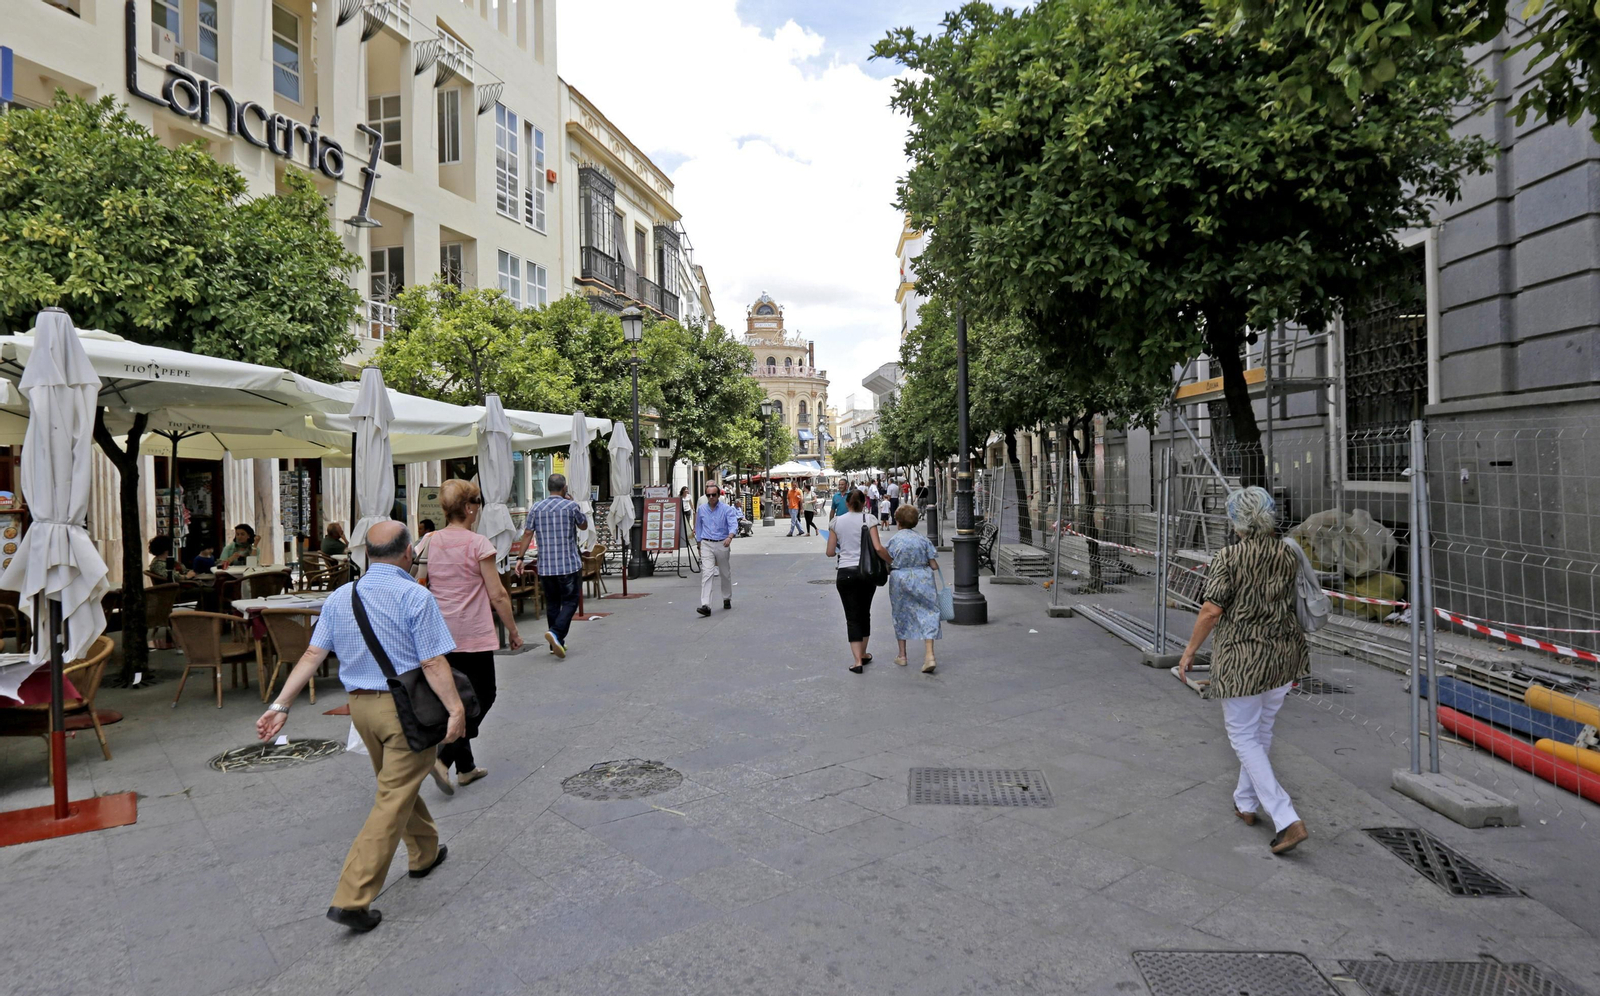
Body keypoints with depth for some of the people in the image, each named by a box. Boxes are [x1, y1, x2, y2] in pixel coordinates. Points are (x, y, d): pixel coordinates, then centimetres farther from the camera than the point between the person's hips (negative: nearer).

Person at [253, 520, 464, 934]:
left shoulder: (339, 598, 4)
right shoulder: (414, 597, -16)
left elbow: (312, 655, 1)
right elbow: (433, 664, -19)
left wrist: (281, 705, 5)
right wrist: (456, 710, -16)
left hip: (360, 705, 7)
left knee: (399, 783, 24)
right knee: (393, 801, 0)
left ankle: (424, 853, 41)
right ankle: (352, 898, 1)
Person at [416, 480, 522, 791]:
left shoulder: (430, 542, 3)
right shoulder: (478, 544, -13)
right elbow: (497, 595, -12)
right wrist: (513, 630, -1)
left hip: (438, 634, 6)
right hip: (472, 635, -6)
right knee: (482, 696, 8)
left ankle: (466, 767, 23)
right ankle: (444, 759, -6)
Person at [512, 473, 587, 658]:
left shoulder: (536, 508, 4)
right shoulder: (571, 506, -5)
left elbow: (527, 534, 3)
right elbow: (584, 525, 11)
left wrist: (520, 557, 8)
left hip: (545, 566, 4)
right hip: (570, 565, -4)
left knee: (552, 604, 13)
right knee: (570, 602, 2)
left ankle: (557, 643, 18)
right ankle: (556, 632, -20)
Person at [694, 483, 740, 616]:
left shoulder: (727, 509, -6)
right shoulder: (701, 510, 6)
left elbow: (733, 525, -18)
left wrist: (729, 537, -37)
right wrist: (699, 544, 19)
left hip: (722, 544, -1)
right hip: (706, 545, 1)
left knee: (725, 574, 13)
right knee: (706, 574, -13)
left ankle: (727, 599, 34)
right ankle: (705, 605, -19)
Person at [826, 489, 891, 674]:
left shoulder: (836, 522, 2)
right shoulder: (869, 520, -3)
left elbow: (830, 552, 3)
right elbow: (878, 548, -12)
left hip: (845, 573, 0)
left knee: (852, 617, 3)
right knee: (864, 613, 18)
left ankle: (858, 660, -7)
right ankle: (863, 654, 29)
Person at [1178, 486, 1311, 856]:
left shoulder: (1228, 557, -15)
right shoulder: (1289, 554, 1)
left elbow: (1212, 610, -17)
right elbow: (1299, 606, 7)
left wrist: (1189, 652, -6)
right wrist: (1294, 655, 21)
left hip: (1242, 658, -6)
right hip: (1284, 654, 6)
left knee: (1244, 738, 5)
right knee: (1261, 732, 20)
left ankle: (1288, 821, -2)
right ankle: (1246, 804, 35)